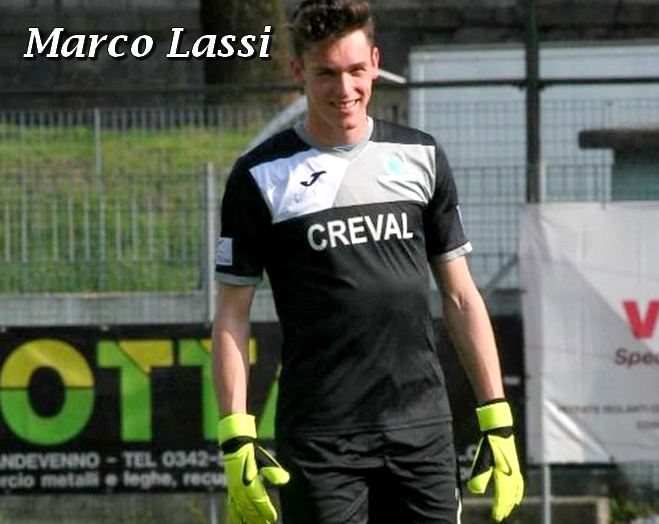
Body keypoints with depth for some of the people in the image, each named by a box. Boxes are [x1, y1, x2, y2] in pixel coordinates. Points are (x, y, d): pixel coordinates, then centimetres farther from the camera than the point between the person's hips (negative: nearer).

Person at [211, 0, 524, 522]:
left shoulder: (420, 157, 11)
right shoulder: (262, 177, 2)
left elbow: (461, 296, 14)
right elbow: (232, 316, 2)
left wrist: (497, 419, 8)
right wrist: (237, 439, -8)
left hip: (424, 434, 3)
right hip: (319, 440, -3)